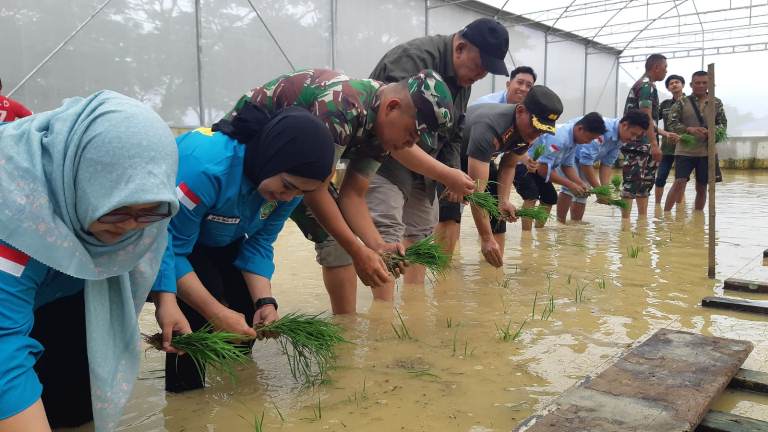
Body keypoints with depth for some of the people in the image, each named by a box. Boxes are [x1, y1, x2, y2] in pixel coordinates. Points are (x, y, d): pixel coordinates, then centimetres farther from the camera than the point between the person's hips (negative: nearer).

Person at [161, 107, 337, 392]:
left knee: (248, 306, -2)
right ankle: (184, 391, -6)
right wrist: (217, 313, -34)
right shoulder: (206, 166, -42)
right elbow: (171, 250, -34)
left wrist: (265, 302, -23)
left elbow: (258, 244, -11)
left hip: (213, 237, 6)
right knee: (200, 298, -25)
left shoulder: (289, 183, -20)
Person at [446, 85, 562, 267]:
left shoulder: (528, 130, -16)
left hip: (482, 156, 7)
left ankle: (496, 262, 6)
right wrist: (486, 239, -45)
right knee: (450, 209, -27)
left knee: (496, 207, -3)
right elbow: (477, 189, -44)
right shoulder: (488, 128, -41)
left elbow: (508, 166, 1)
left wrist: (504, 201, -17)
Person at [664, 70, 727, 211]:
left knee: (702, 187, 9)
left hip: (707, 151, 3)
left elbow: (723, 123, 9)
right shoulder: (682, 102, -1)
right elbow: (672, 123, -5)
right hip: (685, 150, -3)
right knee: (679, 182, -13)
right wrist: (690, 129, -20)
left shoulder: (716, 103, 7)